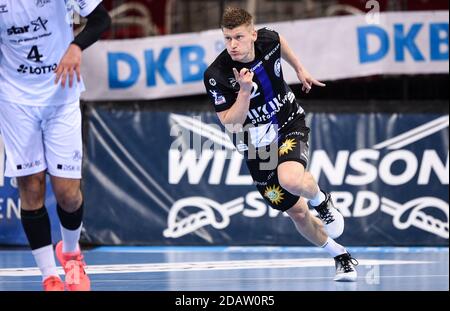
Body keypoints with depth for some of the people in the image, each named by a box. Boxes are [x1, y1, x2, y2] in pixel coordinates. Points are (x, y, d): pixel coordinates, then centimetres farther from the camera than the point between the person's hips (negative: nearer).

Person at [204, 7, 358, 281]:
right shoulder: (217, 76, -24)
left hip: (291, 123, 0)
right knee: (298, 213, 5)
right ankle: (341, 256, 29)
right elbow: (231, 125, -23)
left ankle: (321, 200, 2)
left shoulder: (267, 40, -16)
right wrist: (245, 91, -36)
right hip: (257, 143, 0)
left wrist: (300, 69, 18)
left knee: (291, 180, -33)